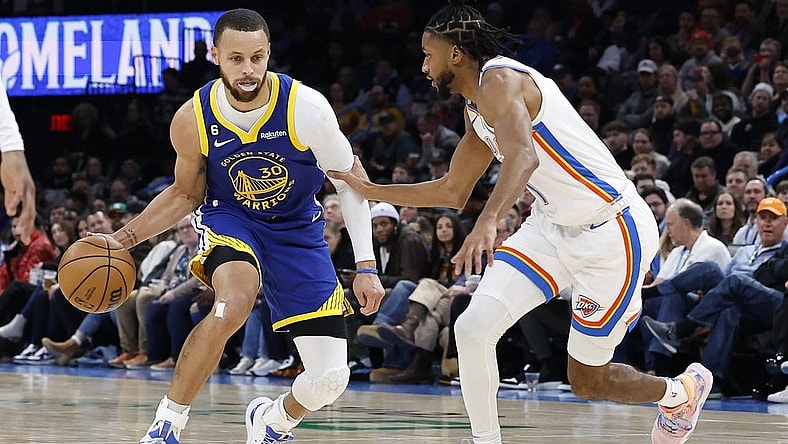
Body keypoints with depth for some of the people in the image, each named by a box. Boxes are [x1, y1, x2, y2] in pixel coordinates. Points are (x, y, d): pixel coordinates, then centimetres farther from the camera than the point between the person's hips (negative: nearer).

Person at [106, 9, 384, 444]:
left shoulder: (306, 108, -24)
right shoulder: (193, 120, -17)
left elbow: (349, 183, -11)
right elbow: (186, 194, 2)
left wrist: (365, 266, -16)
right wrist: (124, 238, -9)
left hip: (297, 229, 1)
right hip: (228, 217, -1)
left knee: (331, 379, -8)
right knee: (234, 302, -38)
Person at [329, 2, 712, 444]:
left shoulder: (499, 81, -20)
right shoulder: (476, 110, 11)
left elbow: (523, 156, -39)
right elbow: (452, 192, 23)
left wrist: (488, 221, -55)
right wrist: (367, 188, 20)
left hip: (613, 230, -9)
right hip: (554, 226, 9)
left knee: (587, 381, 4)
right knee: (473, 327, -9)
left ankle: (681, 391, 32)